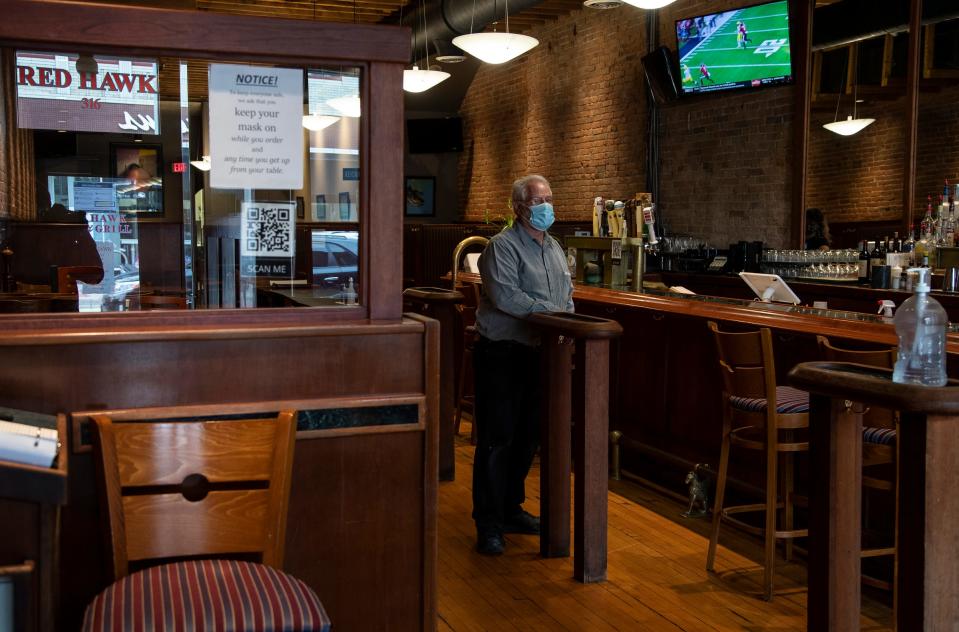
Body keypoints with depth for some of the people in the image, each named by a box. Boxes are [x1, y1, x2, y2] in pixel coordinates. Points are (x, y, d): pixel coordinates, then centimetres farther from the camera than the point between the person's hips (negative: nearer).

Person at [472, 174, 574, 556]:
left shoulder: (555, 249, 17)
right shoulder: (503, 246, -10)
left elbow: (567, 296, 20)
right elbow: (505, 296, -22)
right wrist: (550, 311, -17)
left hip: (539, 354, 8)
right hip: (502, 355, -8)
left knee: (527, 438, 15)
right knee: (496, 440, -5)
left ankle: (510, 509, 29)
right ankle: (489, 524, 1)